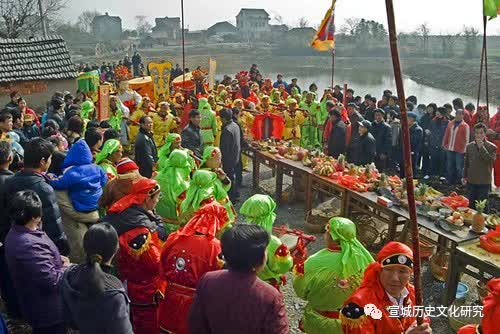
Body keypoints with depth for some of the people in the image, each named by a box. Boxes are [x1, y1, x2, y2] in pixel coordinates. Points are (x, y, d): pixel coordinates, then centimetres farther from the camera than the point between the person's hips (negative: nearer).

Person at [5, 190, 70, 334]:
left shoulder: (16, 233, -1)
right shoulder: (29, 245, -35)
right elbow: (52, 280, -33)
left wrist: (57, 258, -2)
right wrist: (66, 268, -13)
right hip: (47, 310, -9)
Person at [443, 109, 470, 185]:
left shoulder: (465, 126, -4)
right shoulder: (450, 124, 10)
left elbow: (466, 139, -6)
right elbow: (446, 135, 15)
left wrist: (464, 149, -10)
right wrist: (444, 144, 12)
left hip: (459, 150, -5)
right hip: (450, 149, 5)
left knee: (459, 168, 0)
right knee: (450, 167, 13)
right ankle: (450, 182, 24)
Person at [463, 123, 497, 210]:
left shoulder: (492, 147, -8)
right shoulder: (469, 146, 3)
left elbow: (491, 160, -25)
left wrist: (481, 147, -25)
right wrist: (465, 176, 11)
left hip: (484, 182, -3)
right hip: (471, 181, 4)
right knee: (471, 205, 14)